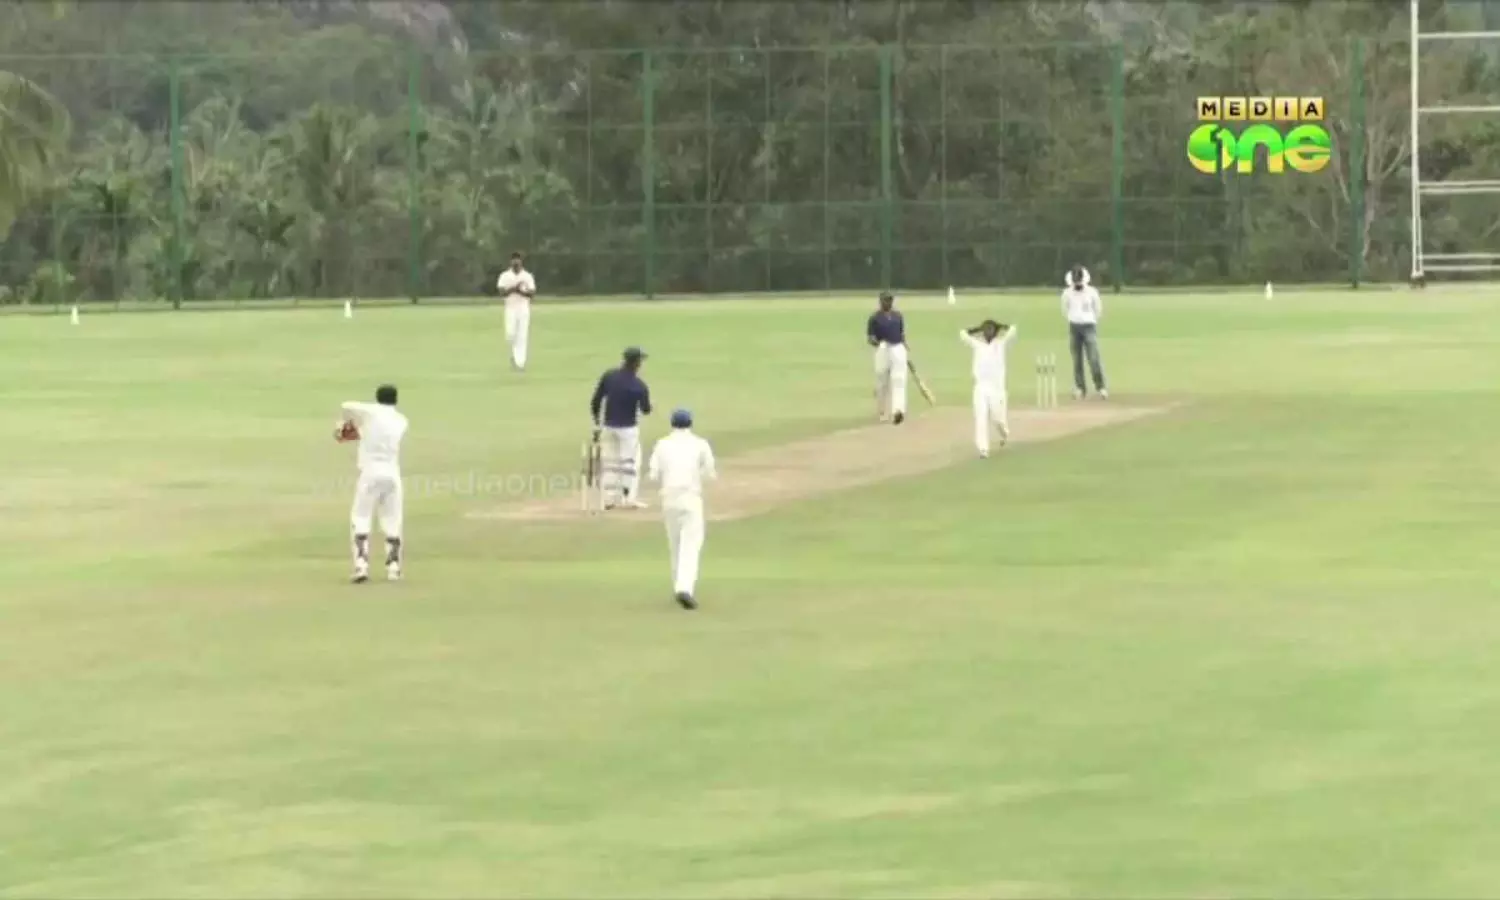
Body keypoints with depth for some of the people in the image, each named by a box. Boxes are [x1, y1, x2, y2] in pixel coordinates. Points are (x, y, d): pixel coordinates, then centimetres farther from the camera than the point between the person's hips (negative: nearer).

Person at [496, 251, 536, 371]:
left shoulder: (527, 276, 5)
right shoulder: (505, 276, 4)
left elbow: (532, 293, 0)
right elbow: (501, 292, -6)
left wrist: (521, 291, -15)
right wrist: (513, 288, -17)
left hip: (524, 308, 0)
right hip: (510, 308, 0)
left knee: (522, 336, -5)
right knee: (510, 334, -11)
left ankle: (520, 363, -5)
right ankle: (513, 353, 17)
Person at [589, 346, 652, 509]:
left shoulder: (608, 376, -7)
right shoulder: (639, 386, -17)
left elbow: (595, 402, -2)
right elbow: (646, 410, -4)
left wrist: (597, 425, 8)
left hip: (608, 426, 4)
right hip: (628, 428, -4)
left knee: (610, 461, 13)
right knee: (630, 462, 7)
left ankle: (609, 499, 13)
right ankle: (631, 499, 6)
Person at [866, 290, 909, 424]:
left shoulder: (898, 316, 12)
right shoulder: (875, 317, -2)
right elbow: (869, 337, -3)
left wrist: (905, 352, 14)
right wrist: (877, 343, -25)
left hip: (898, 350, 2)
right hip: (882, 351, -2)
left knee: (898, 380, -13)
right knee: (882, 383, 5)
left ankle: (898, 411, -25)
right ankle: (883, 412, 22)